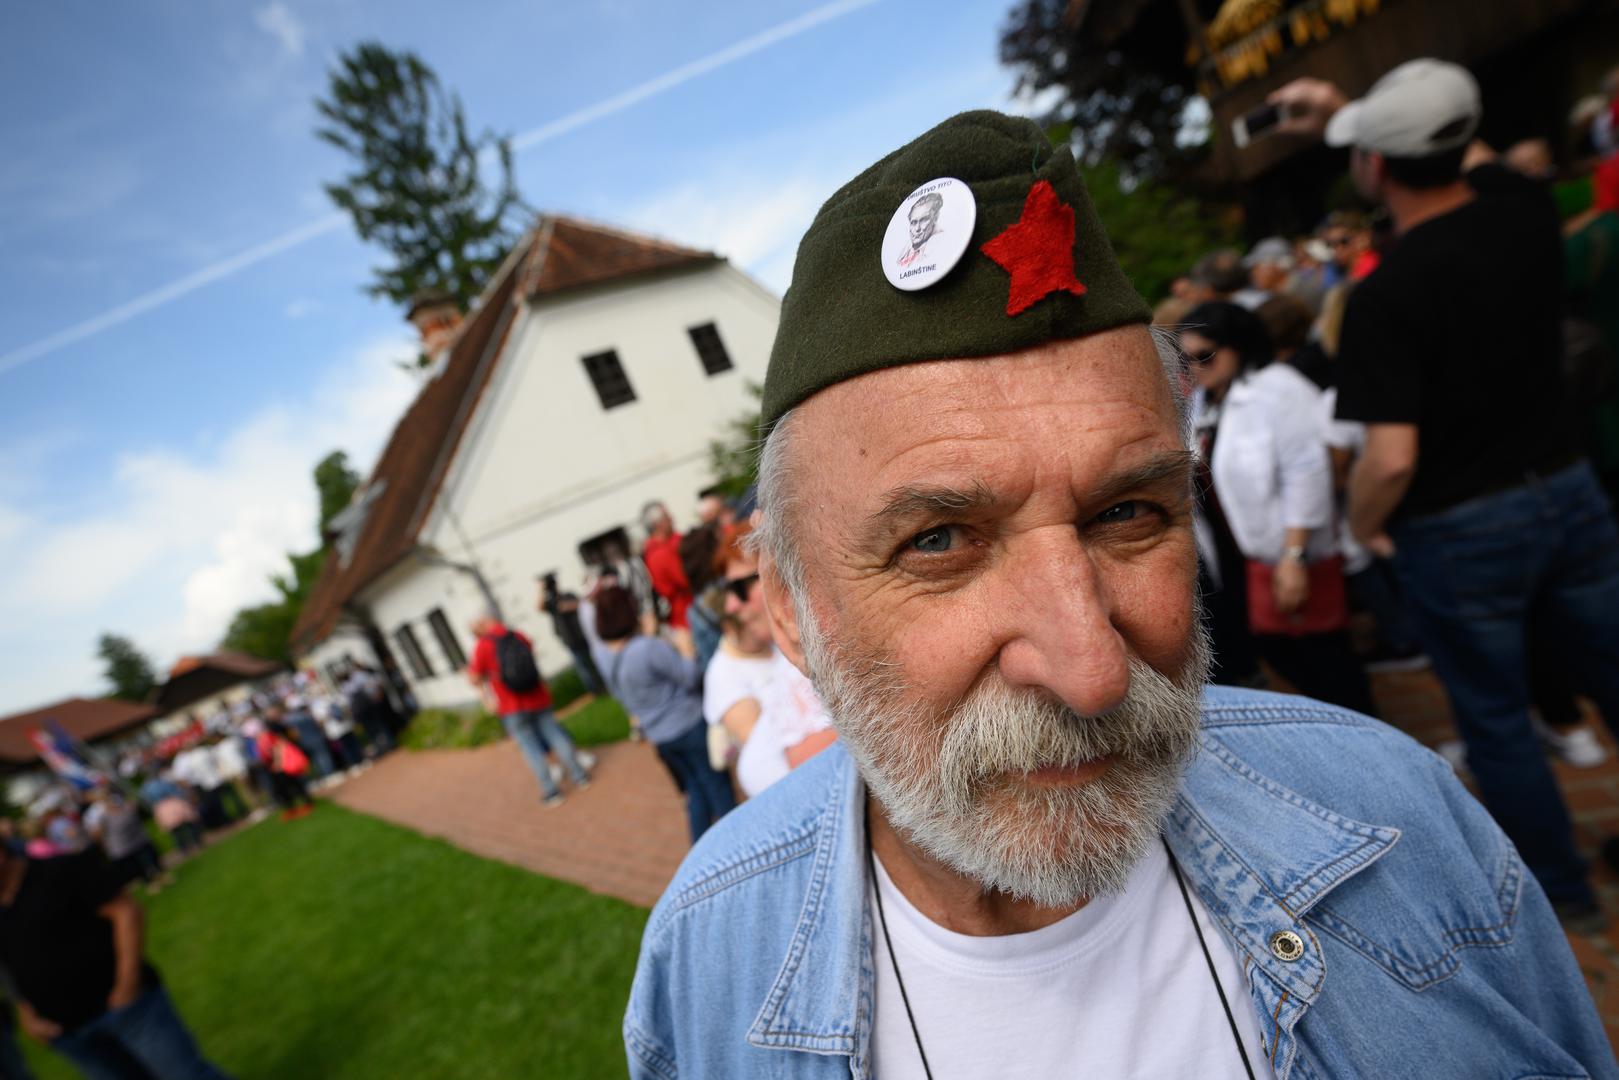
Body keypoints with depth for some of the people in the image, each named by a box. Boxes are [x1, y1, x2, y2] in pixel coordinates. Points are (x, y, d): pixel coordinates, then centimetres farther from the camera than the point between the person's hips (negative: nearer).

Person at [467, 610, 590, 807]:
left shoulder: (483, 645, -13)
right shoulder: (519, 636, 2)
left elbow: (474, 679, -10)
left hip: (511, 708, -4)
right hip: (537, 698, 4)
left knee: (529, 747, 4)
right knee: (555, 734, 12)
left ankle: (550, 791, 6)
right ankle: (579, 776, 18)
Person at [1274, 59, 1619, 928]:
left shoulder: (1382, 297, -23)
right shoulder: (1525, 206, -4)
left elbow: (1392, 457, -28)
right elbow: (1463, 160, 20)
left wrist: (1361, 524, -7)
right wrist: (1344, 113, 16)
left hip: (1458, 531, -5)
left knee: (1497, 723, 15)